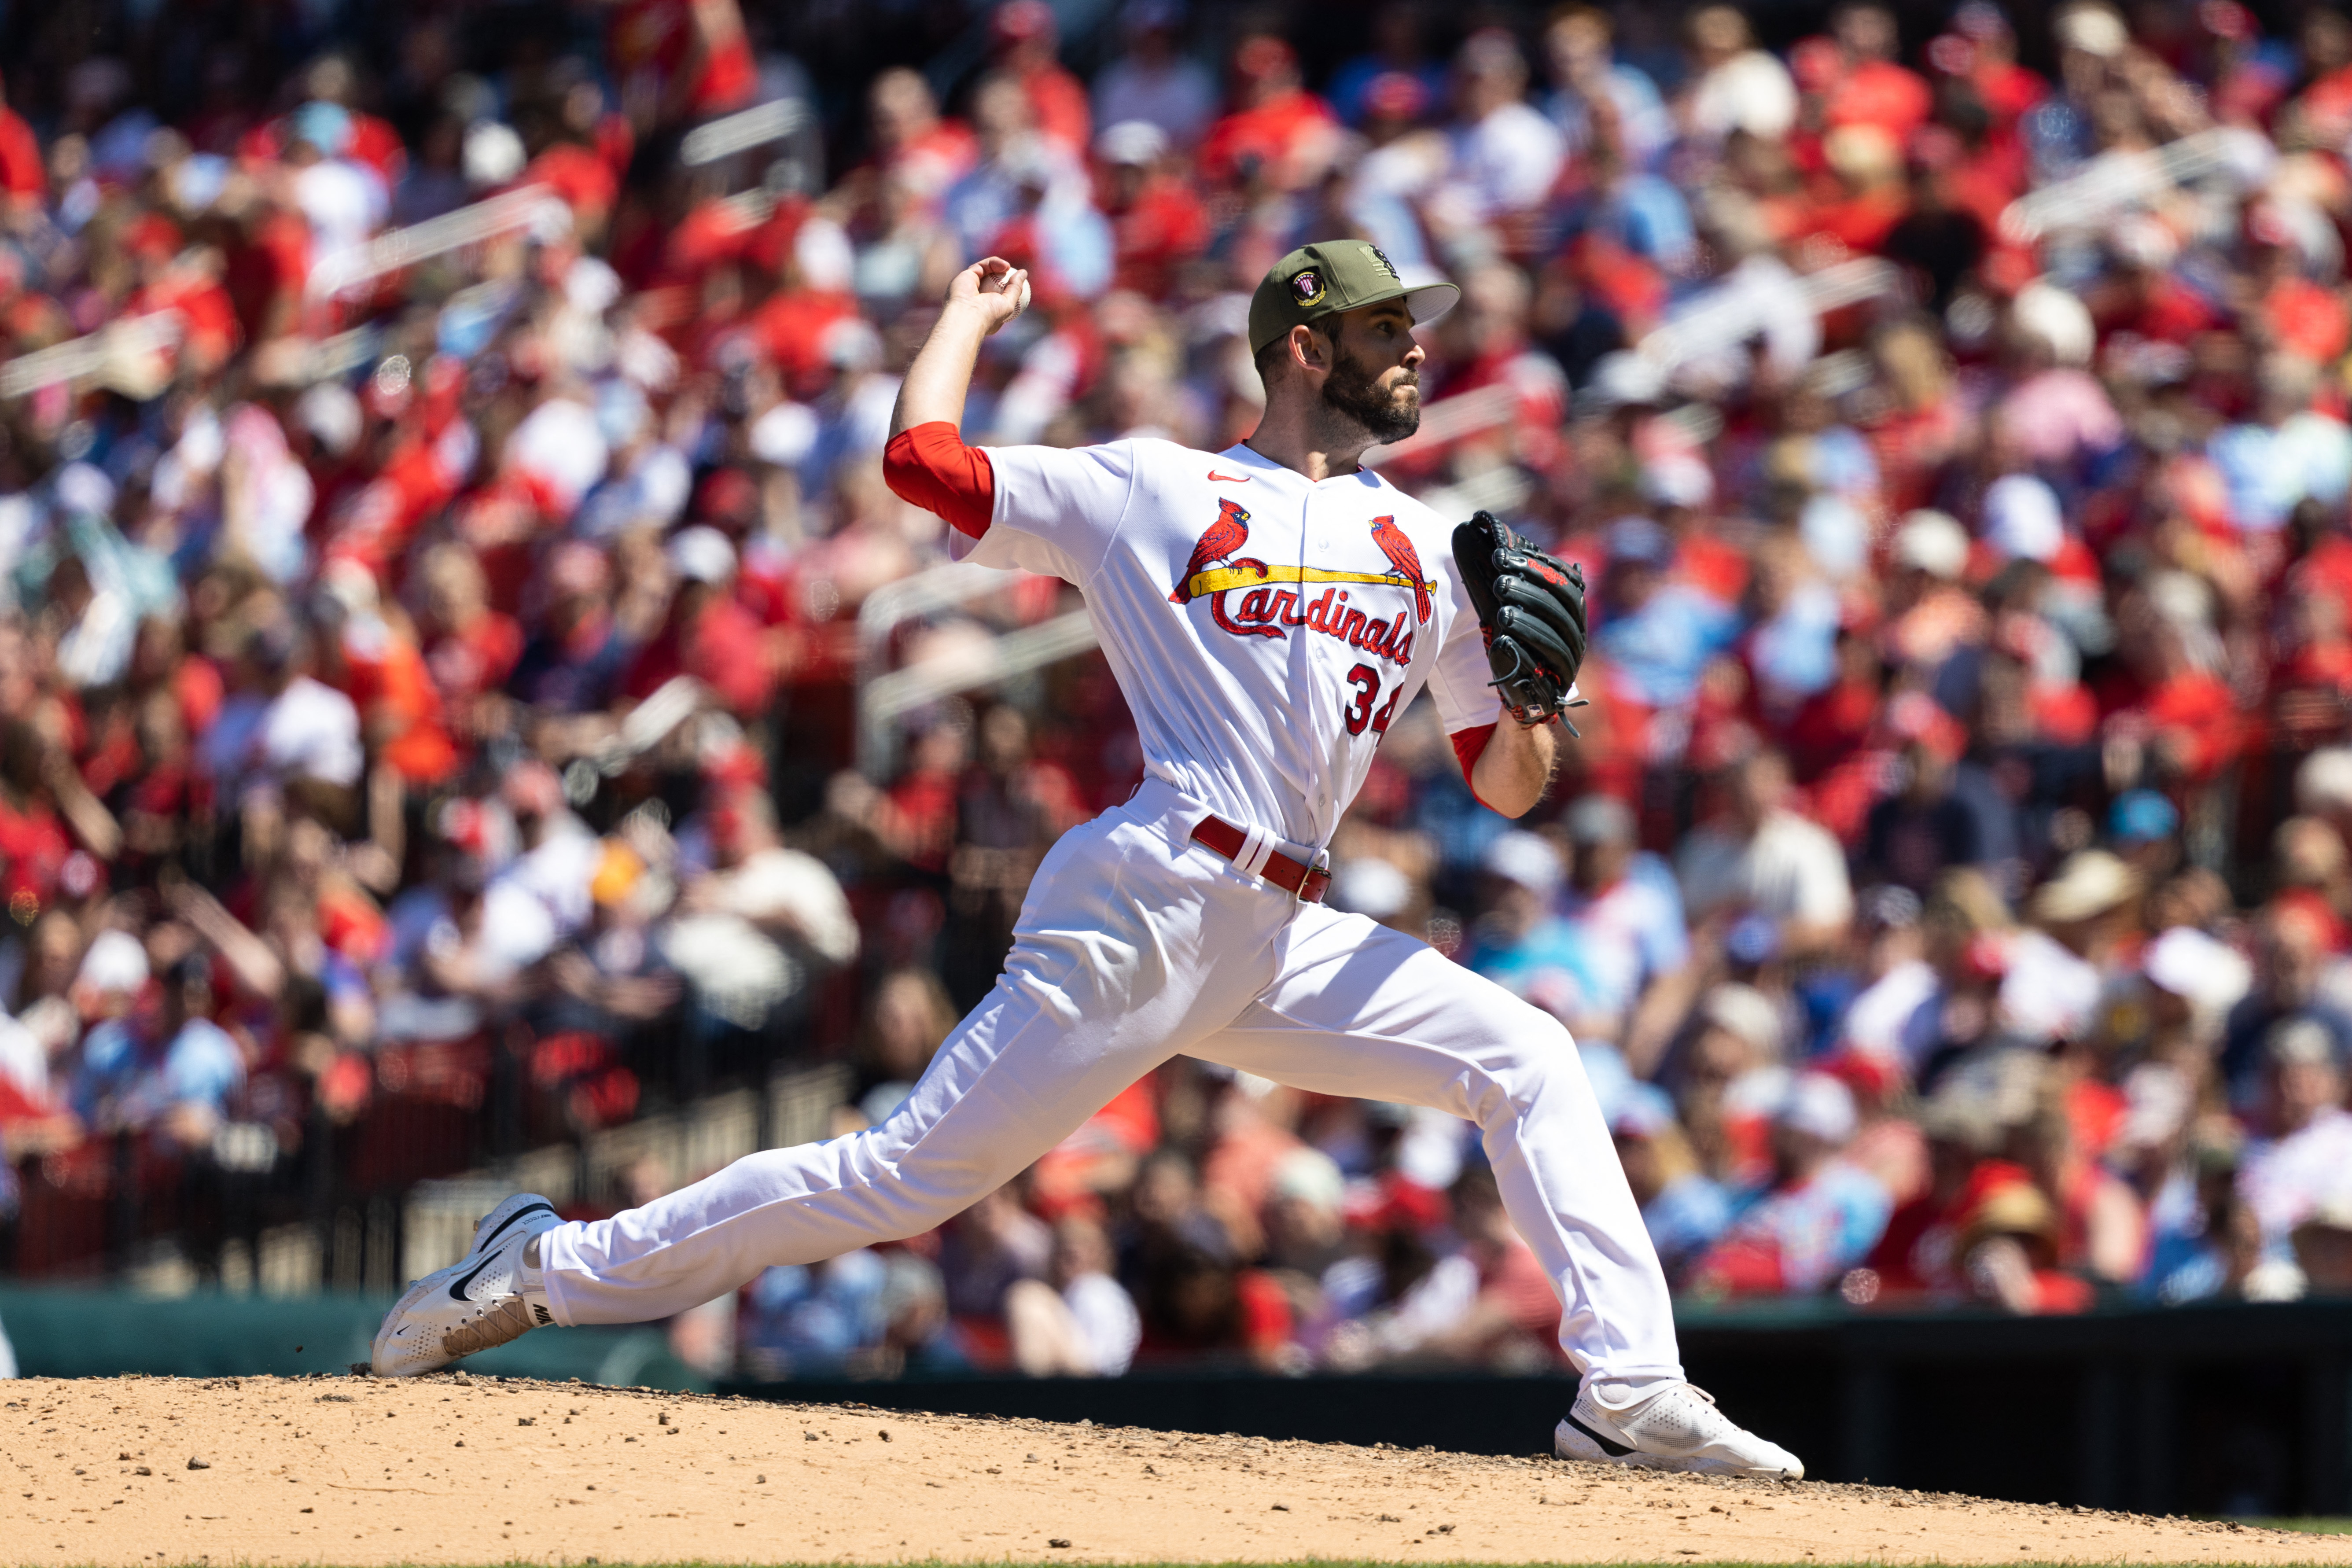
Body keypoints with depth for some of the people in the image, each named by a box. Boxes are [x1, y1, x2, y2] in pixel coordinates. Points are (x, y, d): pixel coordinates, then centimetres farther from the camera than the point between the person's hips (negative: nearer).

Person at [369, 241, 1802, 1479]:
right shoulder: (1150, 491, 7)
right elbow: (922, 460, 1)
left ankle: (1630, 1391, -7)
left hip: (1281, 947, 6)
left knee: (1530, 1062, -5)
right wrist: (969, 317, 19)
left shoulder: (1430, 552, 19)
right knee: (916, 1174, -9)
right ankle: (553, 1267, -3)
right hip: (1147, 910, -6)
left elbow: (1511, 786, 20)